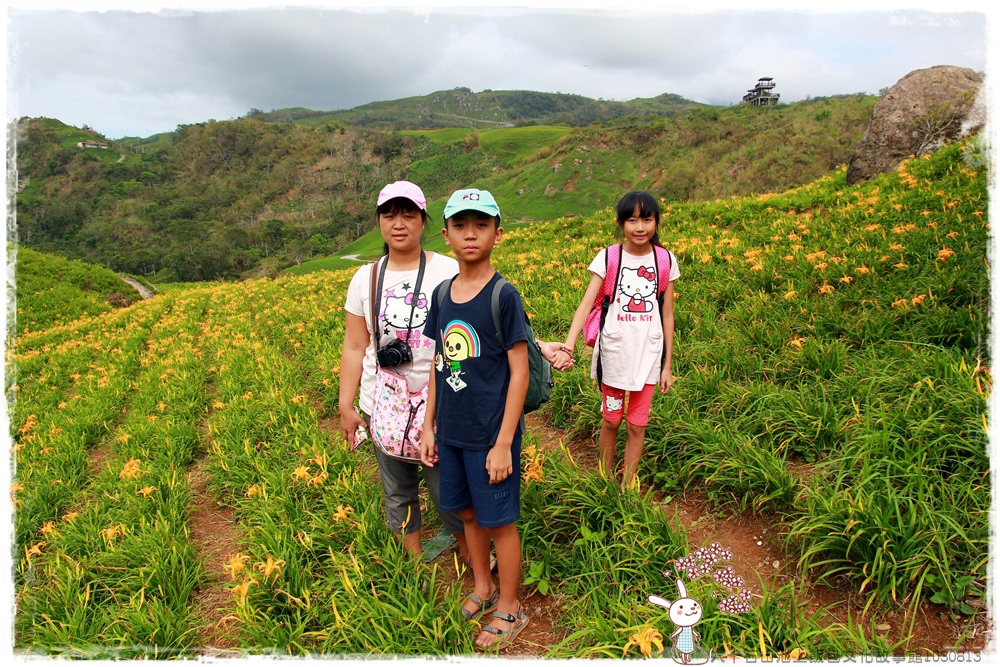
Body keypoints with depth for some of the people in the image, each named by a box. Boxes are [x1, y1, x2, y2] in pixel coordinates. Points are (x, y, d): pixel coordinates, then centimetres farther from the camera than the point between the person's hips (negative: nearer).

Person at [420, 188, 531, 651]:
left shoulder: (504, 296, -14)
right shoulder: (442, 295, 3)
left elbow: (519, 372, -13)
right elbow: (439, 364, 10)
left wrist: (504, 444, -14)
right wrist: (429, 427, 10)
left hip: (491, 434, -5)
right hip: (451, 432, 6)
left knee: (499, 520, 8)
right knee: (468, 512, 19)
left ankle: (509, 609, 29)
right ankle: (482, 589, 41)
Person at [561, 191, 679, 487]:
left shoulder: (666, 260, 0)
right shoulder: (607, 258, -7)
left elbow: (667, 316, 5)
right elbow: (587, 304, -16)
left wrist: (667, 366, 6)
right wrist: (568, 344, -32)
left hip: (649, 355, 2)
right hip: (613, 353, -1)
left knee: (637, 426, 10)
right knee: (610, 421, 12)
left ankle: (627, 489, 26)